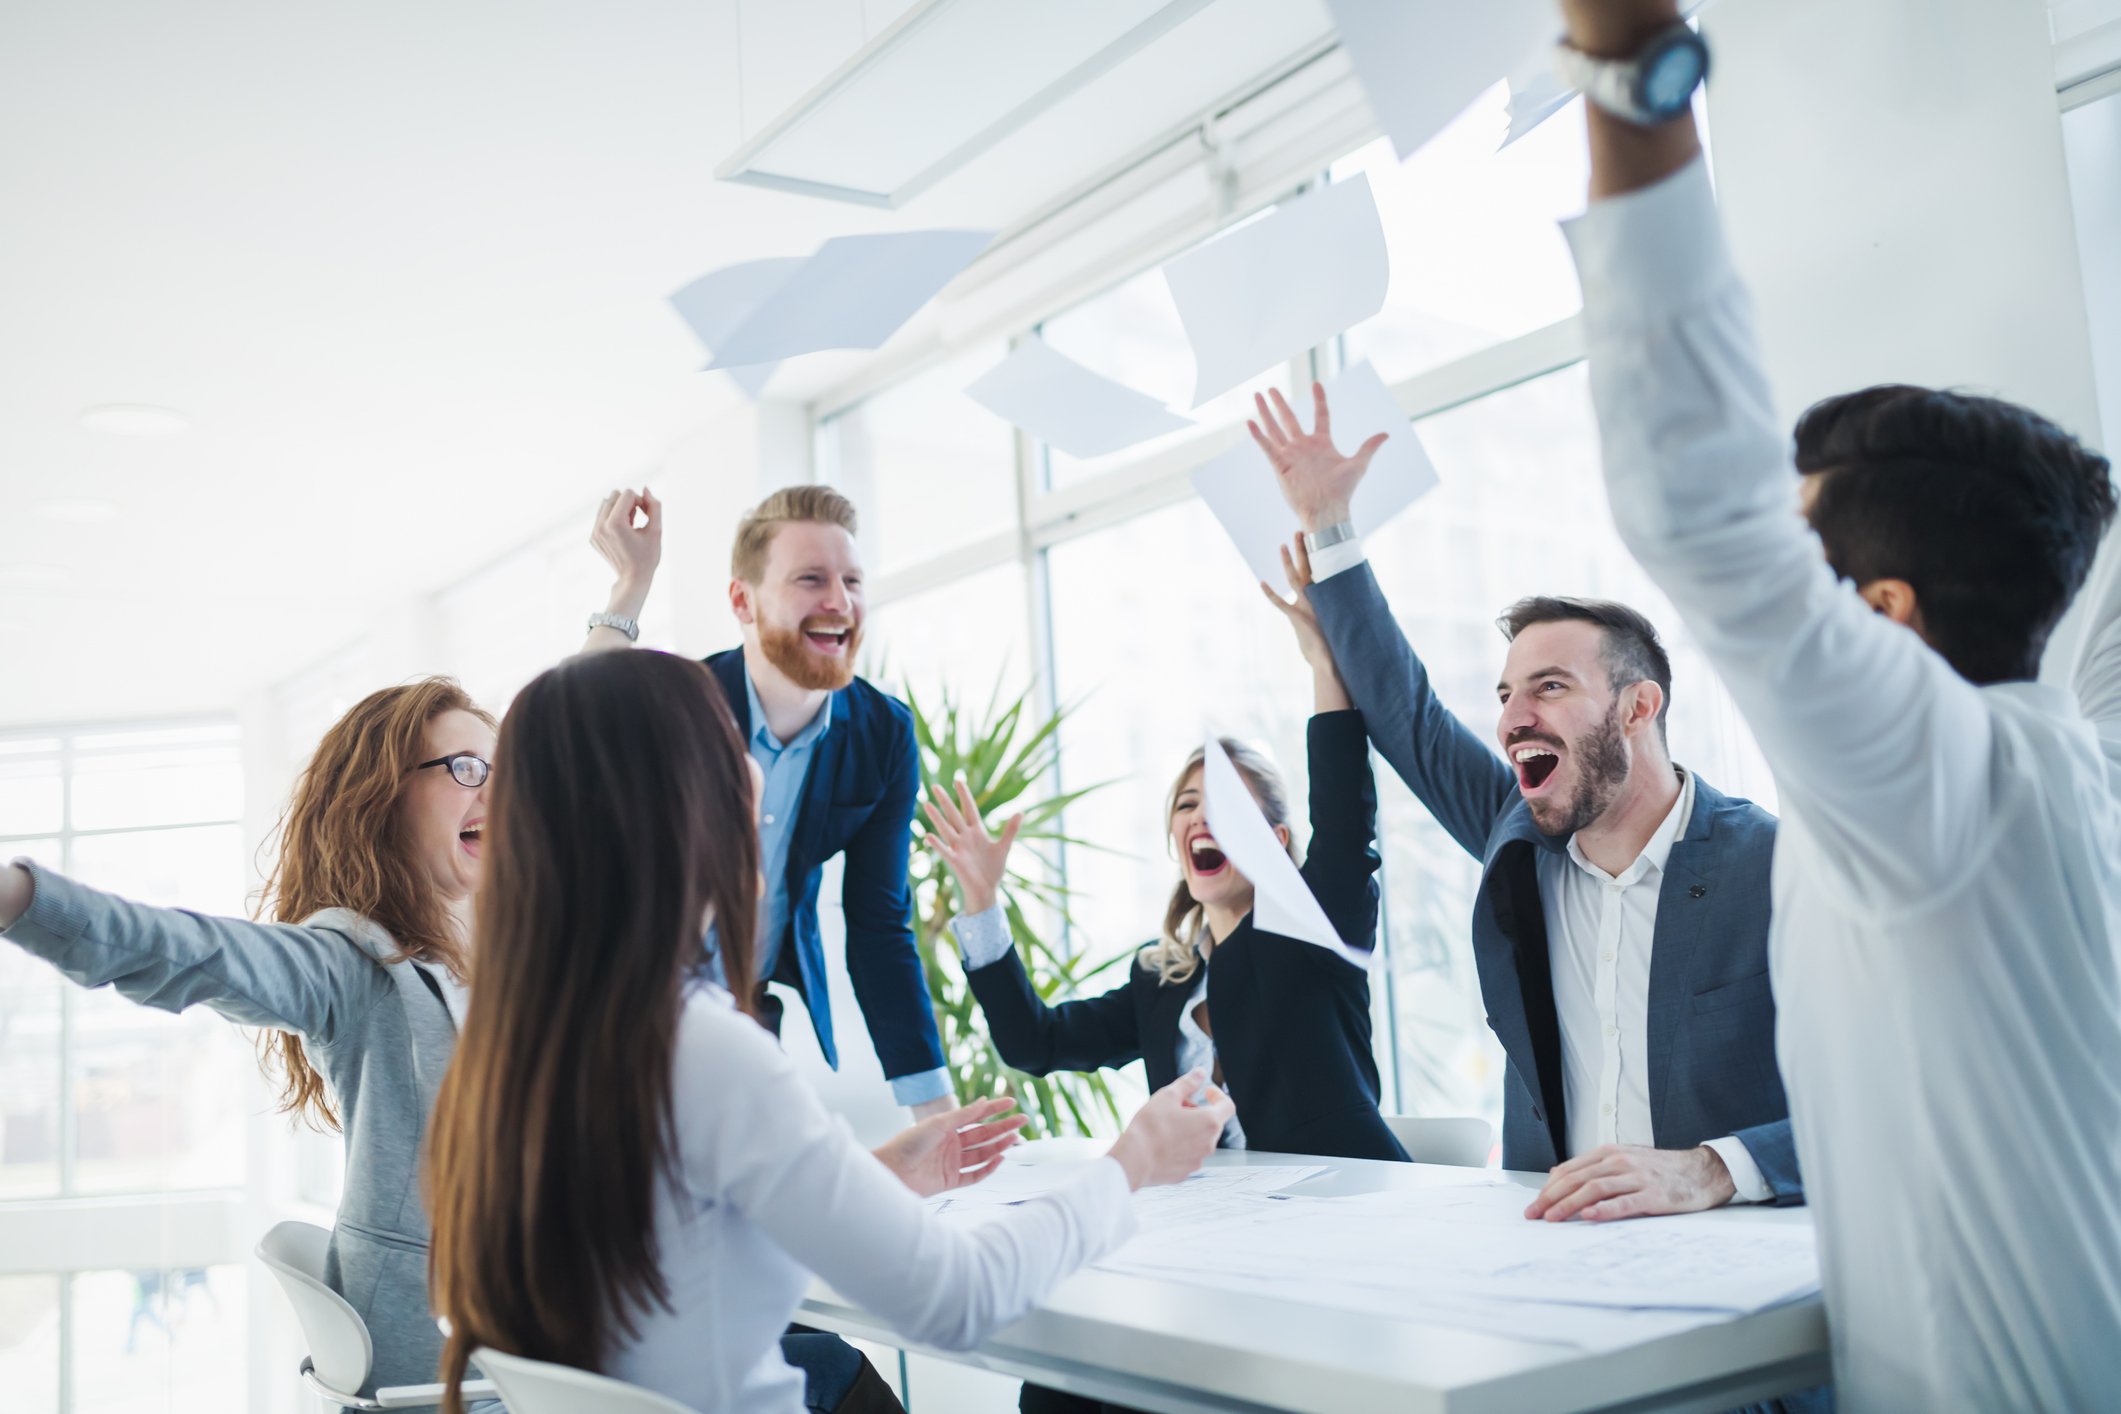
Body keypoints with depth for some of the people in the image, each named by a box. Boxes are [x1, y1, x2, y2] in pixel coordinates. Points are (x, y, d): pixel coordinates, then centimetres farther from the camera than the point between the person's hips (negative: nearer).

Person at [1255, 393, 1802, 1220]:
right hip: (1554, 1245, 4)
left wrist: (1709, 1171, -27)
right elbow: (1403, 712, 18)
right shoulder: (1520, 840, 9)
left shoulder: (1784, 870, -7)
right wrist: (1326, 527, 17)